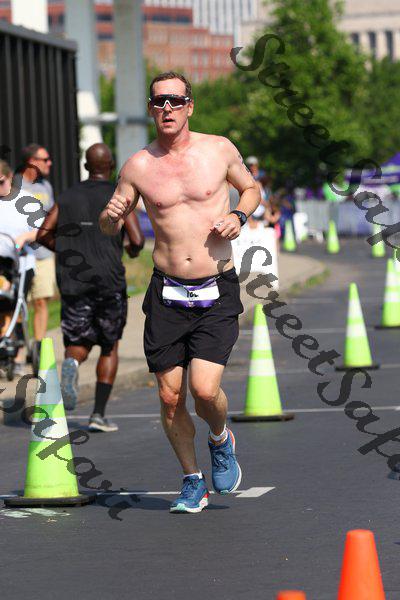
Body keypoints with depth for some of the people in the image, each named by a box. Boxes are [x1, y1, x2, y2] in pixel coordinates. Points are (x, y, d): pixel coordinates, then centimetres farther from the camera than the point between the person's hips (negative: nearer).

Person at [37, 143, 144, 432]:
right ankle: (99, 414, 7)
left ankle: (71, 364, -27)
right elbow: (137, 240, -10)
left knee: (78, 345, 11)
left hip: (73, 281, 2)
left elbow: (43, 234, 4)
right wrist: (134, 250, 14)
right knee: (110, 347, 14)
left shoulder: (68, 197, 9)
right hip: (109, 281, -2)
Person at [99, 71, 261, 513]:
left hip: (217, 293, -2)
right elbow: (108, 228, 12)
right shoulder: (138, 166, 1)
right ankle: (192, 483, 23)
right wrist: (111, 214, -12)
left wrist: (238, 216, -3)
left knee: (204, 389, -15)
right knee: (170, 397, 2)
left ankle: (221, 439, 20)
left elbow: (251, 187, 18)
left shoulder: (219, 149, 0)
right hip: (167, 293, 2)